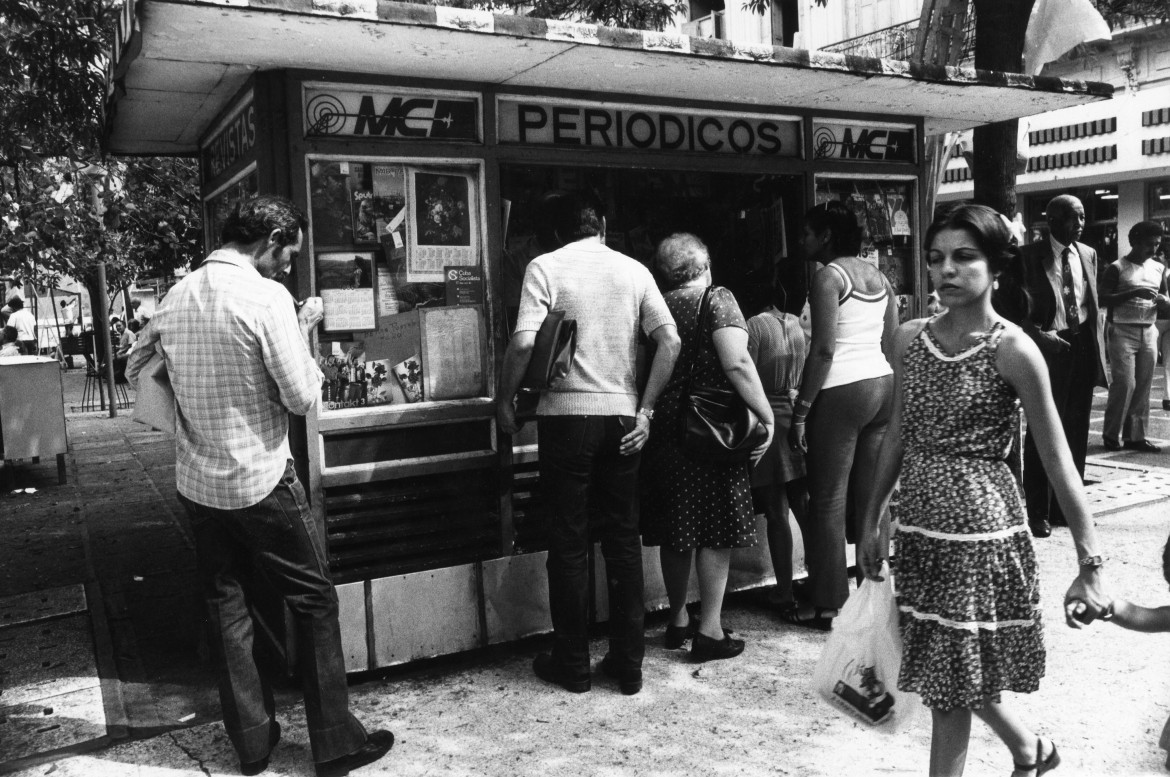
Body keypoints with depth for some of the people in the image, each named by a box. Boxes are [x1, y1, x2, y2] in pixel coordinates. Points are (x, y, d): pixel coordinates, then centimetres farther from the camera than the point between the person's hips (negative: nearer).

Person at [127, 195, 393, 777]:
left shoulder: (176, 296, 4)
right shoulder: (266, 297, -16)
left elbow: (135, 372, 16)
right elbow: (302, 397, -16)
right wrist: (304, 330, -3)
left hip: (197, 483, 7)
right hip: (261, 482, -6)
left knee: (226, 605, 14)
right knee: (313, 600, 5)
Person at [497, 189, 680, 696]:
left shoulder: (545, 268, -2)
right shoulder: (634, 270, 8)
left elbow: (524, 343, -13)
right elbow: (671, 342, -1)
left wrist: (504, 402, 0)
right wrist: (645, 410, 3)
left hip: (567, 413, -3)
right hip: (622, 416, 3)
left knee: (569, 541, 7)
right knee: (623, 538, 11)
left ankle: (572, 664, 17)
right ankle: (628, 664, 18)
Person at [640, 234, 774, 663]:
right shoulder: (716, 299, -6)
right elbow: (736, 363, -17)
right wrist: (766, 416, -13)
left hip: (664, 430, 5)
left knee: (676, 529, 14)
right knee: (716, 529, 3)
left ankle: (678, 619, 26)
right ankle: (710, 629, 7)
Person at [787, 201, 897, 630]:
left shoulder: (828, 276, -8)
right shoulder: (878, 276, 14)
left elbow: (824, 350, -16)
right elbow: (891, 343, 14)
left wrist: (800, 410, -14)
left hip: (842, 391, -8)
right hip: (884, 385, 8)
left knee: (828, 500, -1)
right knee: (870, 495, 12)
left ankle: (827, 603, 6)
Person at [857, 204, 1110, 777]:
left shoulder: (1013, 349, -12)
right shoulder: (910, 339, 3)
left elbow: (1058, 463, -12)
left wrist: (1090, 567, -13)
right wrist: (872, 520, 14)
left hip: (980, 525, -5)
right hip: (918, 525, 6)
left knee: (951, 683, 4)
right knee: (949, 670, 18)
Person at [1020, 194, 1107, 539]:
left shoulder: (1088, 254, 10)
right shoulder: (1030, 256, -6)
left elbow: (1093, 305, 13)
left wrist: (1098, 350, 7)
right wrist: (1038, 333, -18)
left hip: (1083, 347, 5)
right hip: (1048, 347, -5)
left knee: (1076, 432, 11)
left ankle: (1066, 506, 23)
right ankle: (1037, 512, 9)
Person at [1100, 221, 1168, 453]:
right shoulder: (1117, 268, -5)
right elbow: (1103, 299, -13)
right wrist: (1133, 293, -22)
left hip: (1148, 333, 6)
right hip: (1122, 332, -6)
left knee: (1144, 386, 4)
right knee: (1124, 383, -9)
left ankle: (1135, 435, 10)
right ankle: (1112, 435, 3)